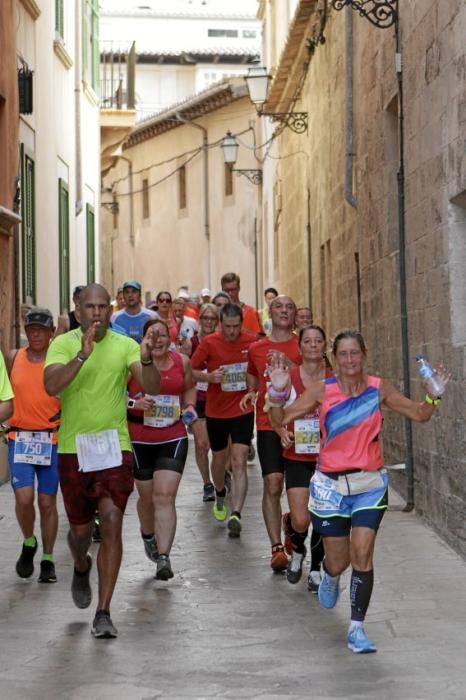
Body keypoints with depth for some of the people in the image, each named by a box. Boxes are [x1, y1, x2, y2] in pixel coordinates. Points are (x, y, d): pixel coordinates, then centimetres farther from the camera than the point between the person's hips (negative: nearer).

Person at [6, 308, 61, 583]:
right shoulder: (13, 358, 3)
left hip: (51, 439, -1)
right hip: (20, 438, 1)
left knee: (48, 502, 6)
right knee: (24, 497, -12)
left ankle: (48, 559, 21)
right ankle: (29, 543, 17)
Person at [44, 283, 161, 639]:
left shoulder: (125, 346, -1)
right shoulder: (63, 344, -3)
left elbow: (152, 387, -13)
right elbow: (51, 385, -20)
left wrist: (147, 359, -33)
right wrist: (83, 354, -31)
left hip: (115, 447, 0)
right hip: (73, 449, 0)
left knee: (112, 523, -12)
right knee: (81, 529, 11)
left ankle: (104, 613, -5)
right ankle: (82, 567, 48)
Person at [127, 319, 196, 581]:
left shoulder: (182, 362, 3)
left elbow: (190, 388, 22)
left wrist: (190, 406, 4)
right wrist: (133, 403, -20)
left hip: (173, 438, 1)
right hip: (139, 440, -1)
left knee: (165, 496, -10)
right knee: (147, 496, 15)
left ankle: (164, 557, -12)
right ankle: (148, 535, 47)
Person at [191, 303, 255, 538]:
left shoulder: (251, 342, -5)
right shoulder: (209, 343, -9)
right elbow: (191, 370, -3)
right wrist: (210, 377, -21)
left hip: (243, 410, -1)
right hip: (216, 411, 1)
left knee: (239, 462, -13)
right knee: (219, 459, 17)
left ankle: (236, 514, -18)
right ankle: (220, 495, 47)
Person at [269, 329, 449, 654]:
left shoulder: (379, 389, -3)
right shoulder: (322, 391, -7)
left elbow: (419, 414, 5)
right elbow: (281, 419, -8)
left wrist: (434, 396, -14)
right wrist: (279, 392, -26)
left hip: (370, 484, 0)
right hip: (331, 485, 0)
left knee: (362, 555, -11)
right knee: (338, 561, 8)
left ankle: (357, 627, 0)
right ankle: (331, 578, 47)